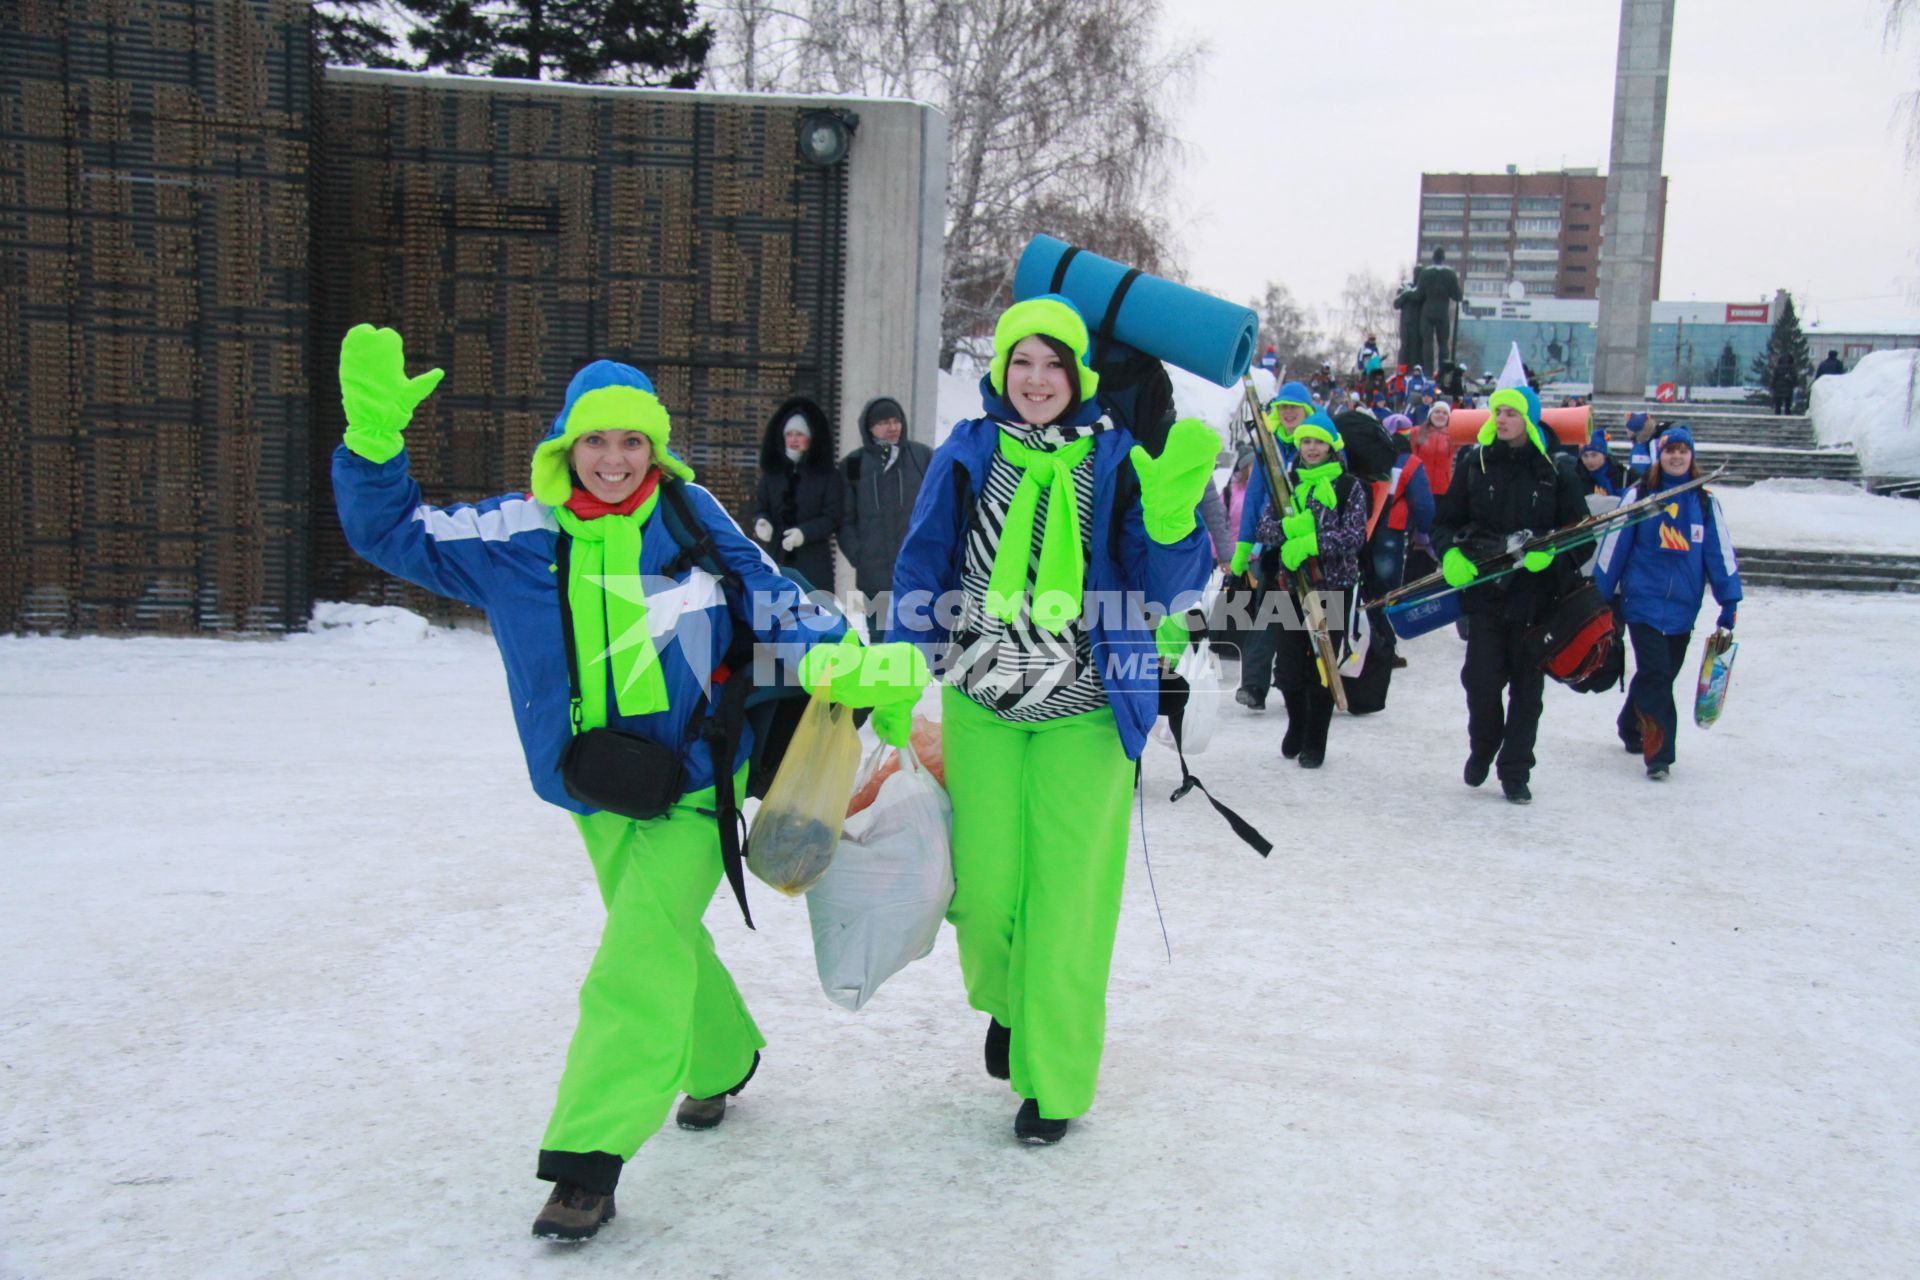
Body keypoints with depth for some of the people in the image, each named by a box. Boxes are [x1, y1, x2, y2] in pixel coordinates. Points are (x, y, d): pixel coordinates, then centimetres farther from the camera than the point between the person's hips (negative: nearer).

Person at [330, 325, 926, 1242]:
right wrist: (375, 433, -14)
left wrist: (854, 671, -9)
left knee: (640, 958, -15)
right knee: (665, 942, 19)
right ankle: (721, 1058, 47)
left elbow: (770, 604, 1)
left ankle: (588, 1161, -9)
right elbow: (389, 532, 1)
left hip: (696, 780, -3)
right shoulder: (515, 536, -3)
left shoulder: (689, 515, -7)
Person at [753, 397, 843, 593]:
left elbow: (831, 516, -4)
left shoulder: (826, 476, 1)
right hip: (777, 559, 3)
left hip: (814, 563, -3)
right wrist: (761, 522, -13)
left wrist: (805, 532, -20)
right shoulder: (772, 473, 10)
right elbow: (760, 506, 11)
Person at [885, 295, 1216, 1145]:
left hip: (1084, 714, -2)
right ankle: (1006, 1001, 41)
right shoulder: (967, 454, 1)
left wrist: (1172, 508, -26)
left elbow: (1165, 588, -8)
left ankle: (1054, 1079, 17)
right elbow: (921, 569, 6)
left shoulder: (1115, 460, -3)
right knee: (986, 884, 8)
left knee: (1067, 898, 0)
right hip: (980, 707, 2)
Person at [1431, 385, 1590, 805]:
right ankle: (1482, 747, 23)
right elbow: (1445, 521, 9)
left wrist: (1552, 555, -16)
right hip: (1483, 592, 0)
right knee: (1481, 680, -7)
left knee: (1527, 687, 6)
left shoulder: (1556, 473, 0)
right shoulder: (1473, 463, 3)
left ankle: (1515, 773, 19)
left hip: (1536, 596, 0)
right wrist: (1451, 553, -11)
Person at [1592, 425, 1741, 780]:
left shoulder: (1705, 502, 7)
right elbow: (1614, 546, 1)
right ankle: (1659, 753, -10)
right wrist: (1599, 596, 2)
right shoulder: (1639, 496, -2)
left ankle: (1631, 727, 34)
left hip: (1683, 606, 4)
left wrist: (1730, 602, 4)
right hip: (1643, 602, -4)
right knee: (1655, 675, -12)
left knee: (1661, 674, 12)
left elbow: (1721, 552, 9)